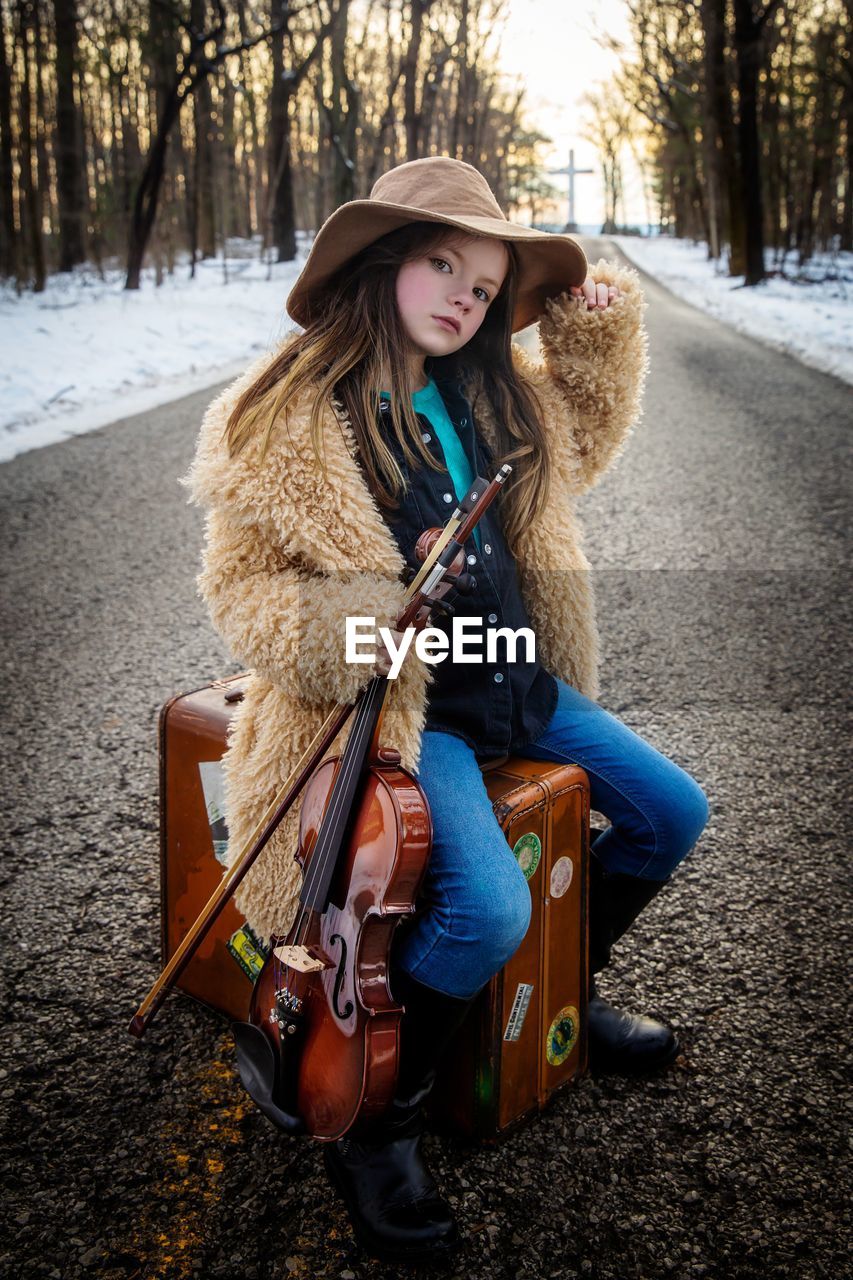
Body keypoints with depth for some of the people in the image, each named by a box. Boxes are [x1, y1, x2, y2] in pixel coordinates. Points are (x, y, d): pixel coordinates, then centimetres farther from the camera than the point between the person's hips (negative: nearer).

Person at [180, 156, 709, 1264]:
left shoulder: (489, 395, 8)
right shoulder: (287, 419, -14)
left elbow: (581, 444, 25)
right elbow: (240, 585, -11)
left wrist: (598, 325, 12)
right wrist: (343, 630, -30)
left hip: (517, 682, 8)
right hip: (403, 710, -8)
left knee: (672, 812, 9)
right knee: (489, 909, -28)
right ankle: (374, 1130, -2)